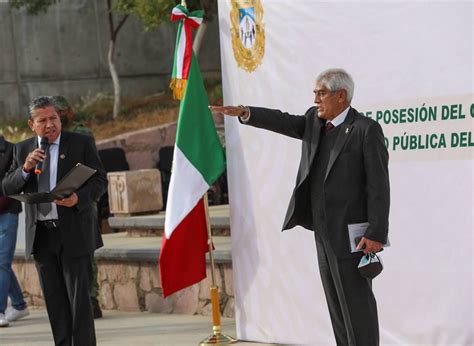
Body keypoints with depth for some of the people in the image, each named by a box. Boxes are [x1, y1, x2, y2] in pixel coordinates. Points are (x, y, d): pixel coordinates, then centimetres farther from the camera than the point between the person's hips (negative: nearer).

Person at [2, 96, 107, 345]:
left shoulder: (81, 143, 0)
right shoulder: (22, 150, 10)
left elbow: (99, 181, -3)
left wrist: (78, 198, -22)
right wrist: (25, 168, -13)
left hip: (73, 233, -4)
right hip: (41, 235, 4)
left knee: (79, 298, -5)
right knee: (54, 301, 8)